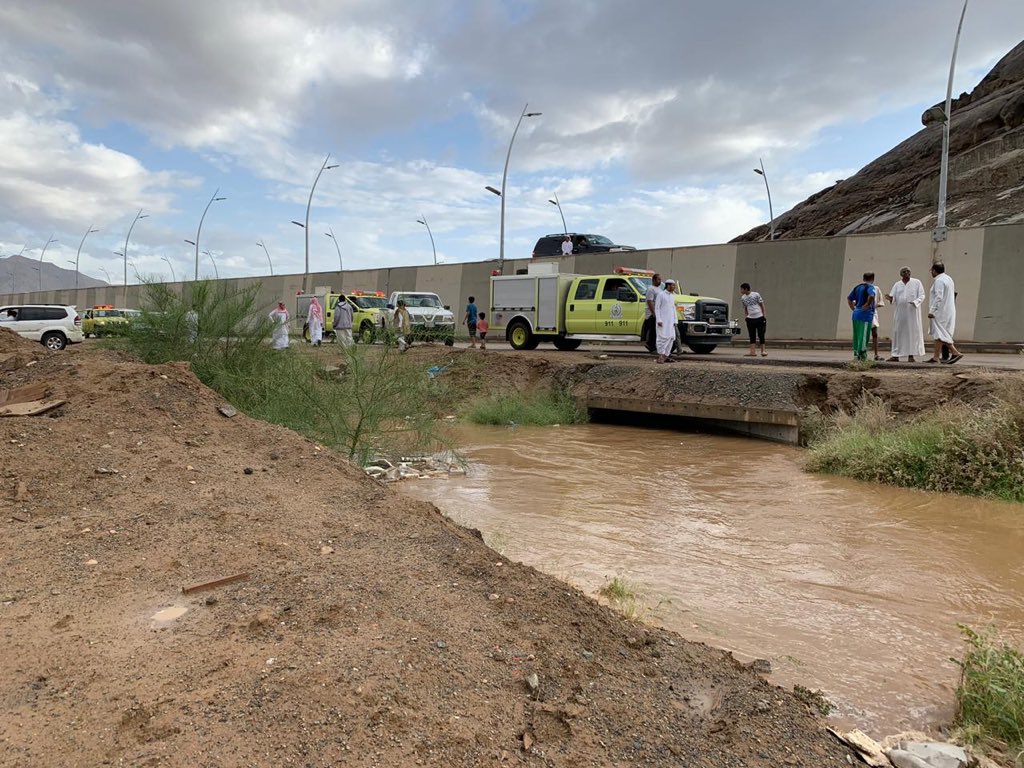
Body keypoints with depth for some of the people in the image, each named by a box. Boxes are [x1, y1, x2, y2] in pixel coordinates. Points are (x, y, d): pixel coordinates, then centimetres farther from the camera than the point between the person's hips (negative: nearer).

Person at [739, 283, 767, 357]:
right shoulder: (743, 298, 5)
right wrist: (746, 317, 8)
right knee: (752, 336, 2)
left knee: (761, 335, -1)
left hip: (760, 317, -4)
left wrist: (764, 315, -4)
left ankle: (763, 351, 5)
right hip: (750, 319, 4)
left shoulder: (756, 295, -6)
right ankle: (753, 351, 1)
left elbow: (762, 304, 0)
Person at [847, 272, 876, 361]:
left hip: (856, 314, 7)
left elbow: (849, 299, 18)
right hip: (865, 314, -7)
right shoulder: (869, 287, -8)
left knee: (856, 335, 12)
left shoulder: (857, 287, 14)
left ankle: (856, 354, 16)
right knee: (863, 335, -4)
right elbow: (871, 296, -28)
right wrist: (868, 305, -16)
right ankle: (861, 355, -3)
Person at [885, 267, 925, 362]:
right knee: (898, 332, 0)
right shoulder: (897, 284, 11)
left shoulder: (917, 282, 6)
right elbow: (893, 297, 5)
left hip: (912, 312, -2)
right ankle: (896, 355, 2)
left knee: (913, 332, -3)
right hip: (900, 312, 2)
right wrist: (890, 299, -19)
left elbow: (922, 296, 1)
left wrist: (915, 302, -19)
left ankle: (911, 356, -1)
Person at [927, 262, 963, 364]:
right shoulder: (948, 278, 17)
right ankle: (935, 356, 7)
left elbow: (938, 297, -22)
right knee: (938, 334, 10)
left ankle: (955, 352, -10)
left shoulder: (939, 281, -14)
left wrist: (931, 311, -20)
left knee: (941, 334, -8)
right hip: (948, 311, 10)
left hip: (941, 311, -10)